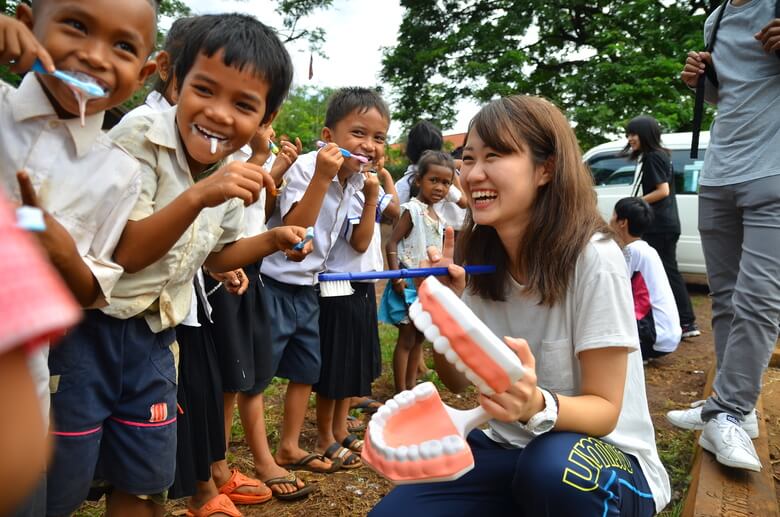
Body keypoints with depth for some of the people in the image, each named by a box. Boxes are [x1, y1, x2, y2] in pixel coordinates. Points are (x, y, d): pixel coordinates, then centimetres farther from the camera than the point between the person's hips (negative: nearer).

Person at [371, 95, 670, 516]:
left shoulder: (593, 260, -22)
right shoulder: (479, 258, -4)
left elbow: (605, 409, -17)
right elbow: (458, 382, 2)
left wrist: (537, 407, -38)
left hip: (606, 459, -4)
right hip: (507, 447, 5)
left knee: (551, 466, -38)